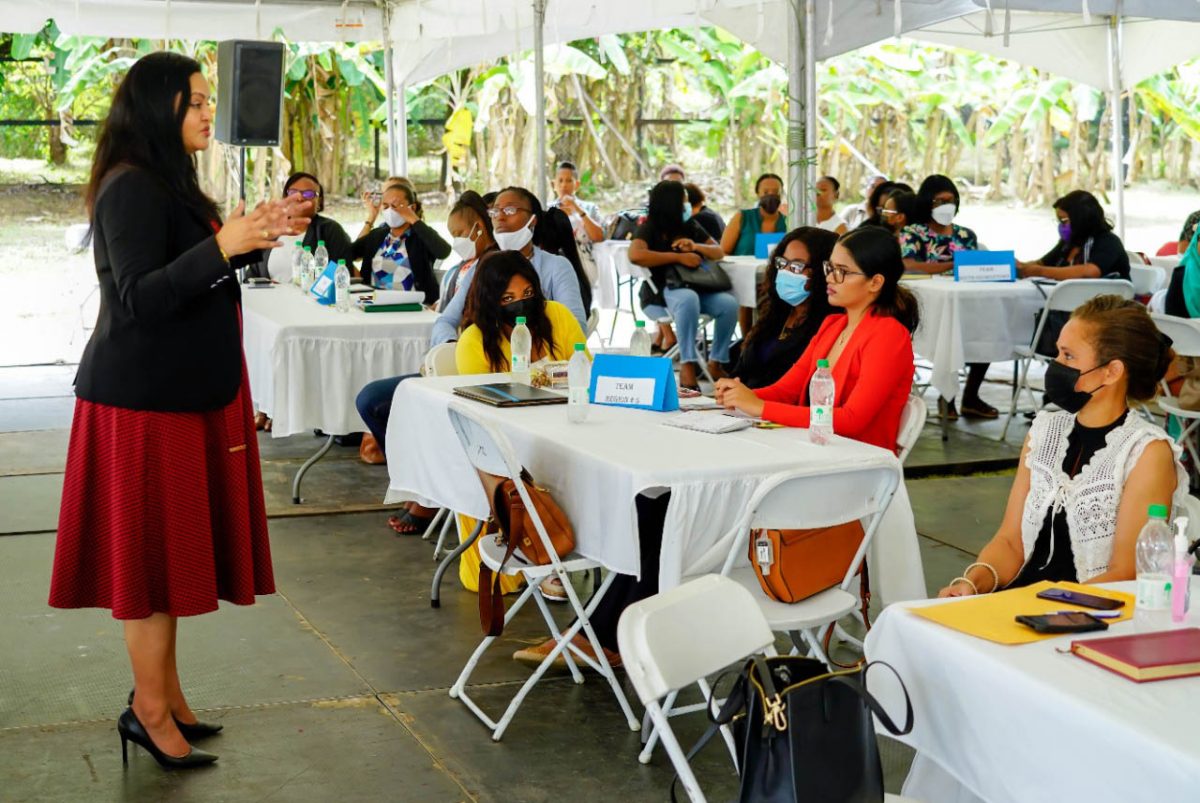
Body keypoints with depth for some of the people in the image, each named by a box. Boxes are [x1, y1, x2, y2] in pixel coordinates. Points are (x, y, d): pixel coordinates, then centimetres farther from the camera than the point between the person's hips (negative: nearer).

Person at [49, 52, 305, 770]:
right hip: (145, 399, -9)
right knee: (153, 549, -2)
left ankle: (166, 693, 22)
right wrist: (223, 245, -31)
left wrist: (259, 235, 9)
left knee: (170, 545, 13)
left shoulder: (167, 182, 14)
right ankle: (149, 711, 8)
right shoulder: (131, 188, -16)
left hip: (180, 391, 9)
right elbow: (140, 298, -23)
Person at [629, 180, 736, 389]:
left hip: (695, 287, 5)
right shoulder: (649, 229, -1)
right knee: (688, 298, -39)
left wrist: (696, 247, -9)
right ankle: (687, 366, -38)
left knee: (729, 303, -23)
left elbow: (719, 252, 13)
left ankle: (716, 363, -10)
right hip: (660, 291, -5)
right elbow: (635, 255, -21)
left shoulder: (691, 226, 15)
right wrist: (679, 257, -21)